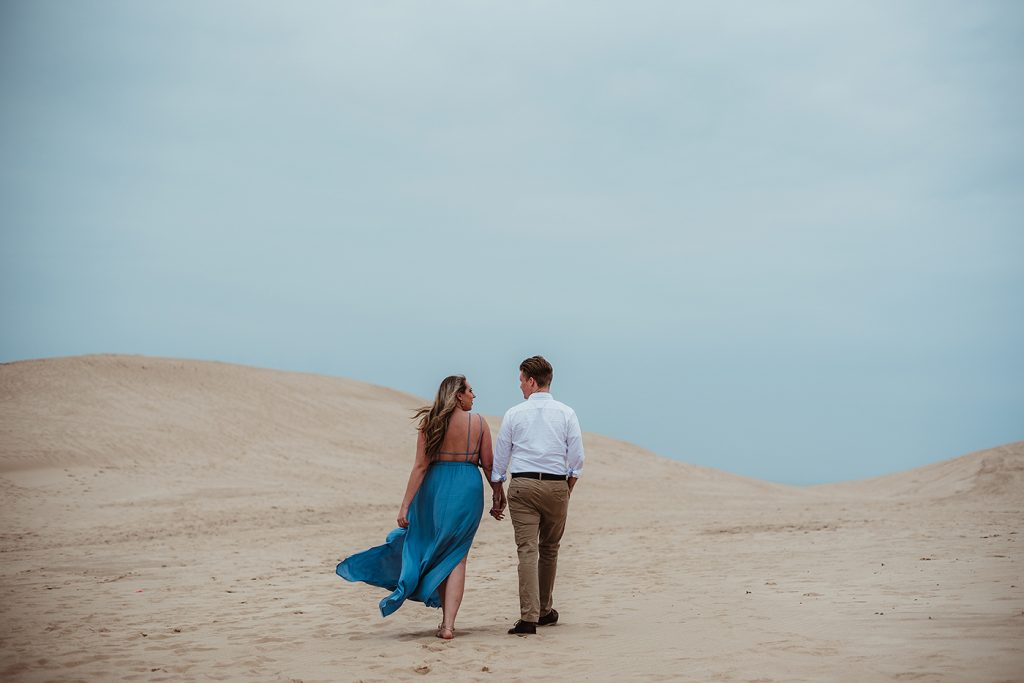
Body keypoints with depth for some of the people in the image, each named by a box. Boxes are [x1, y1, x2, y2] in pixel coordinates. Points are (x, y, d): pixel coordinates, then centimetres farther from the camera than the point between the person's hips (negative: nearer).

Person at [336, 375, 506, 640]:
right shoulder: (479, 423, -3)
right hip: (468, 489, -1)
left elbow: (421, 466, -7)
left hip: (435, 488, 1)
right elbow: (489, 466, 1)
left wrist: (405, 506, -6)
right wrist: (498, 497, 15)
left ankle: (446, 617, 29)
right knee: (456, 558, 5)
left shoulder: (430, 423, -3)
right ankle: (448, 624, -4)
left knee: (435, 550, 19)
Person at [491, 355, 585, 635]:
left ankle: (529, 617, -14)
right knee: (549, 549, 16)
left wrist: (497, 493, 17)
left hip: (522, 486, -1)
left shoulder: (514, 414, 3)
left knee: (527, 550, -5)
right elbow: (577, 459, 2)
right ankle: (545, 610, 28)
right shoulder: (566, 413, 4)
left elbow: (500, 457, 7)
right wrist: (567, 491, 13)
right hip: (556, 486, 2)